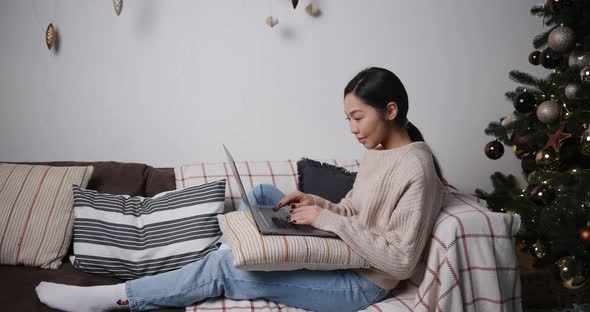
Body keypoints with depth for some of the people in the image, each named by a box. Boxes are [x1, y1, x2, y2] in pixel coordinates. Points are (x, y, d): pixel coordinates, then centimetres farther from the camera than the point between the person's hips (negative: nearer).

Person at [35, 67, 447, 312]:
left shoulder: (415, 169, -23)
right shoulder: (376, 153, 6)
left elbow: (400, 261, -26)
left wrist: (329, 218, -27)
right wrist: (317, 204, -5)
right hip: (339, 256, 9)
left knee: (223, 271, -14)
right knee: (262, 194, 10)